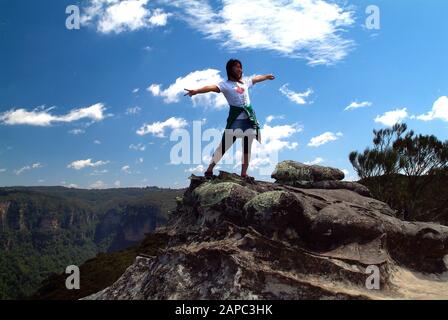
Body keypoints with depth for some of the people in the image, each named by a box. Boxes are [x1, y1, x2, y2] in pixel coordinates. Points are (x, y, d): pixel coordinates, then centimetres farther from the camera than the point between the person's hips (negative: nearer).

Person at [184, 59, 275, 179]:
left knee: (248, 146, 6)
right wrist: (196, 91, -39)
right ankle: (210, 169, -1)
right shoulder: (225, 84, -4)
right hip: (236, 119, -6)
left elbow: (256, 78, 35)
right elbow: (212, 87, -22)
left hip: (250, 117, 6)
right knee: (225, 145, -9)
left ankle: (244, 173, 16)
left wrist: (267, 76, 52)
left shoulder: (245, 81, 15)